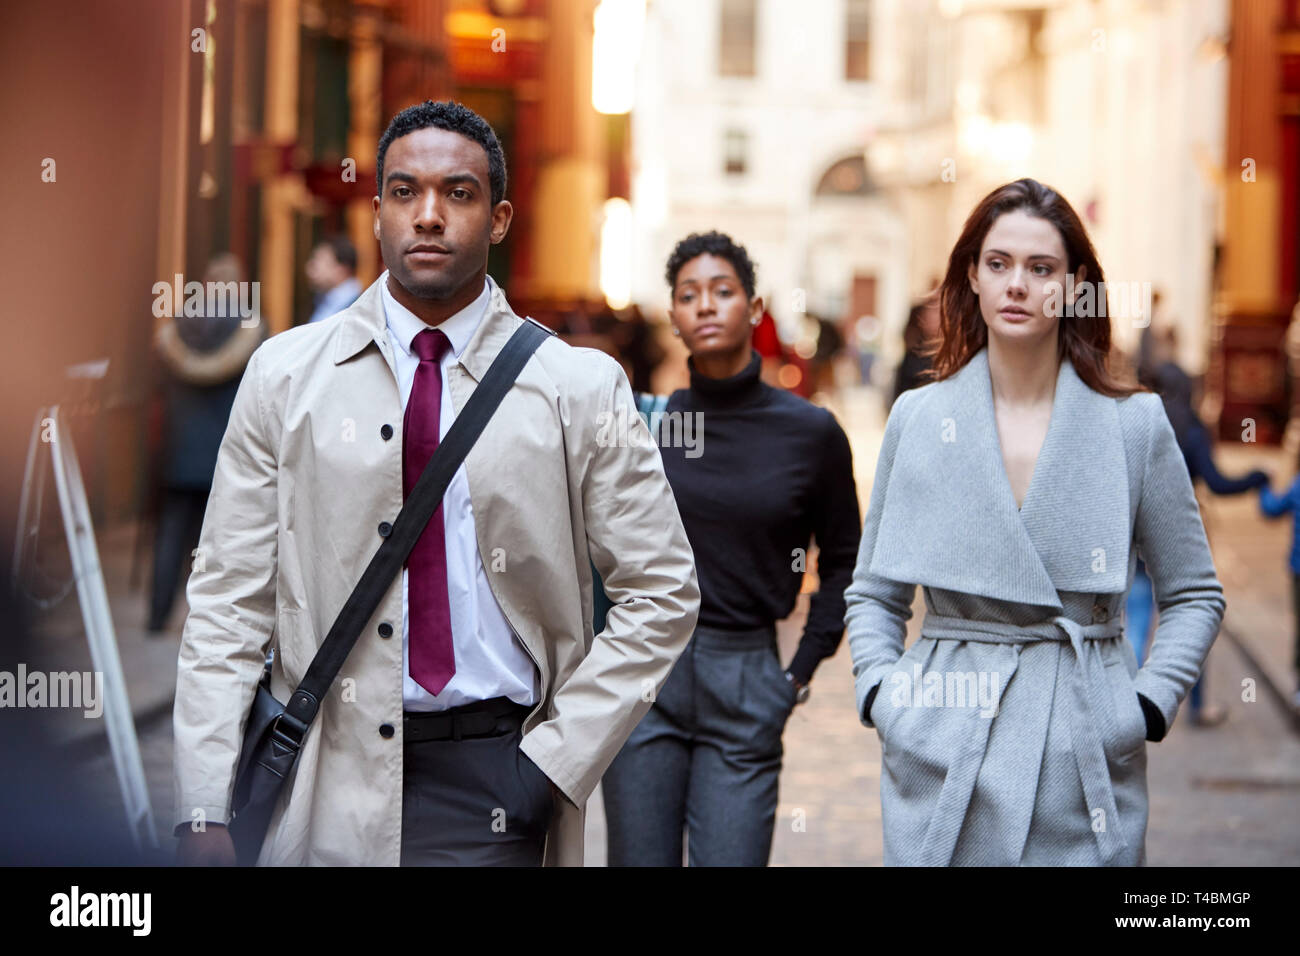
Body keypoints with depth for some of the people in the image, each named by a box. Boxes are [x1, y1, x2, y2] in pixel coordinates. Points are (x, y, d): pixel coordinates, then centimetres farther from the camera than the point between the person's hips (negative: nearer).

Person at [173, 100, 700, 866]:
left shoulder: (579, 388, 0)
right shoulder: (286, 375, 3)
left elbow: (662, 594, 3)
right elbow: (229, 602, 1)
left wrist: (555, 762, -5)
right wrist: (204, 811, -6)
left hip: (492, 789, -1)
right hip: (321, 797, 1)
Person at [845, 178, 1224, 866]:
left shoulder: (1135, 424, 1)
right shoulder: (917, 417, 4)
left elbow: (1194, 594, 9)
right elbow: (871, 593, 13)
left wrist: (1149, 705, -3)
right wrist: (881, 696, -2)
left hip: (1086, 759, -1)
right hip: (942, 758, 1)